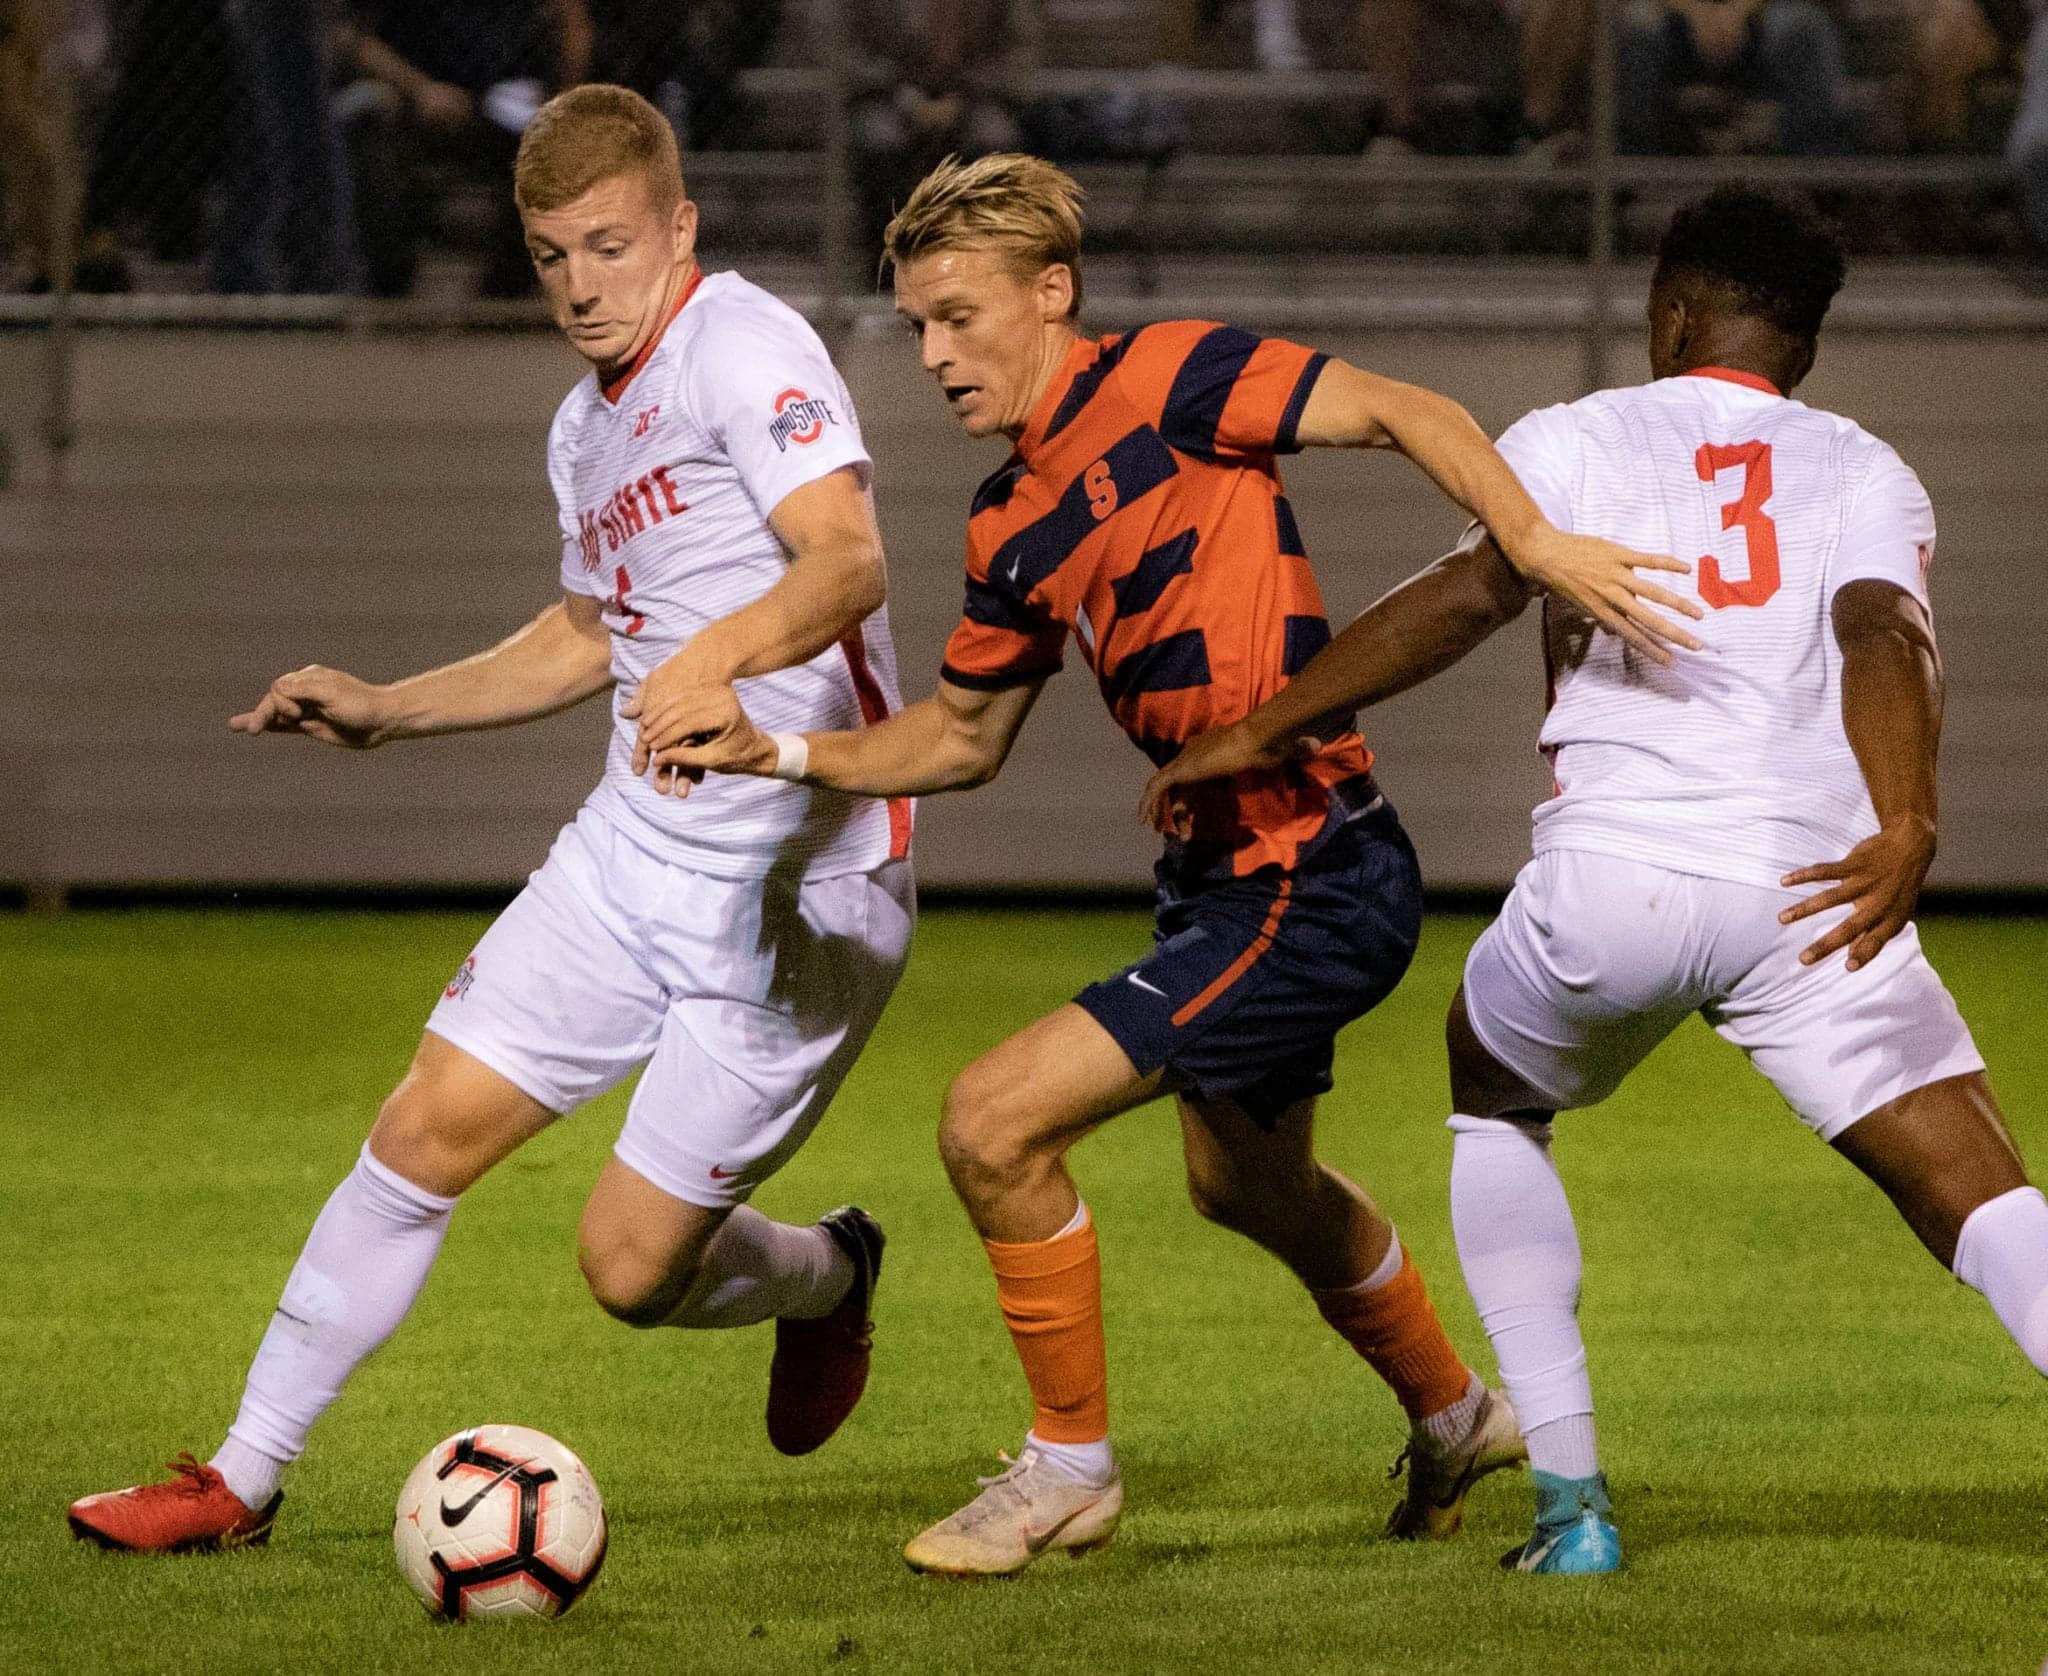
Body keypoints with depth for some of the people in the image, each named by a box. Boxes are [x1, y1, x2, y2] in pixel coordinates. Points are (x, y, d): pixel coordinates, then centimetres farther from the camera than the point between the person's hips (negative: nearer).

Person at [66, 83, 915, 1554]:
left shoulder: (744, 347, -15)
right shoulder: (588, 423, 14)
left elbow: (848, 559, -29)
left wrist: (721, 653, -48)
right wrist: (386, 711, 22)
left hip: (805, 889, -8)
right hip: (637, 846, 8)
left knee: (631, 1264, -5)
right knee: (428, 1129, 0)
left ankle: (829, 1279, 29)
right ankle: (245, 1478, 9)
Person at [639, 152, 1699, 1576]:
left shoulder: (1161, 381, -14)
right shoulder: (1013, 528, 9)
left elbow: (1405, 413, -19)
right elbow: (962, 736, 19)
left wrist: (1533, 538, -34)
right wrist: (774, 753, 6)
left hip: (1316, 883, -10)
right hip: (1230, 873, 10)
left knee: (995, 1124, -13)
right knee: (1245, 1182, 31)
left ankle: (1071, 1464, 7)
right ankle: (1455, 1417, 56)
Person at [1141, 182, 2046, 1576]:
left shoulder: (1577, 441, 13)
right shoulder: (1867, 473, 17)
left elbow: (1473, 593, -5)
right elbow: (1884, 635, -4)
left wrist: (1262, 731, -3)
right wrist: (1906, 827, -18)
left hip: (1612, 878, 0)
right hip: (1812, 887, 0)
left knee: (1491, 1102, 28)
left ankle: (1571, 1499, 20)